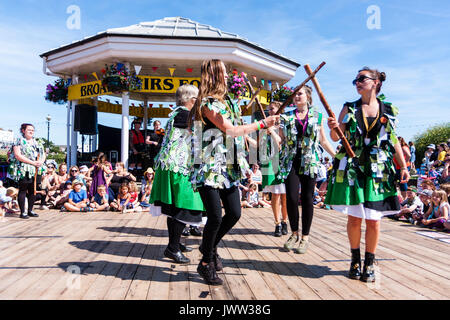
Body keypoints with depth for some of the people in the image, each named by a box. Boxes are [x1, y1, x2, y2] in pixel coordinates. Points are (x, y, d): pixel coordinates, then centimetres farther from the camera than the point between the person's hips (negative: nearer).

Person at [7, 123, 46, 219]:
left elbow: (43, 154, 17)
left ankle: (30, 210, 18)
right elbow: (17, 155, -13)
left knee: (33, 190, 8)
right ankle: (22, 212, 2)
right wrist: (33, 162, -18)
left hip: (36, 170, 6)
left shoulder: (37, 142, 17)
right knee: (23, 190, -2)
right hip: (24, 170, -6)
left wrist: (41, 162, -7)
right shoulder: (19, 141, -2)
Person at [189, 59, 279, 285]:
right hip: (209, 169, -8)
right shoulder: (207, 103, -11)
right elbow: (231, 130, -17)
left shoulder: (226, 101, 16)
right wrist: (263, 124, -11)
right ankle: (206, 263, 14)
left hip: (227, 168, 8)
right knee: (215, 217, -8)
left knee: (234, 213, 5)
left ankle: (210, 246, 30)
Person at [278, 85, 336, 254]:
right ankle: (294, 234, 13)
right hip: (291, 161, 1)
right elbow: (281, 140, 11)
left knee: (307, 198, 1)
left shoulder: (317, 116, 9)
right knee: (291, 197, -7)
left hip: (310, 162, 0)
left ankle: (305, 237, 13)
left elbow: (323, 140, 14)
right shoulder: (286, 117, 10)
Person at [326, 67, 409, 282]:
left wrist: (403, 166, 6)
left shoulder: (389, 110, 7)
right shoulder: (349, 108, 6)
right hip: (352, 168, 0)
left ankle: (369, 263, 17)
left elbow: (394, 141, 12)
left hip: (379, 169, 0)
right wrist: (333, 128, -19)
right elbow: (336, 137, 3)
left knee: (373, 220, 2)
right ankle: (355, 260, 21)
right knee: (354, 218, 3)